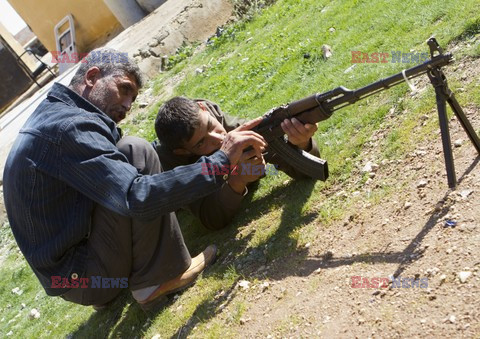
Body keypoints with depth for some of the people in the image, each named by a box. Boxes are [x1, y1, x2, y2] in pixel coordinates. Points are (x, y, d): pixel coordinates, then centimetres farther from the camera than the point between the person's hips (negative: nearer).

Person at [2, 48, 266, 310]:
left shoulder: (52, 113, 9)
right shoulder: (68, 125, -23)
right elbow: (138, 197, -33)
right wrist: (221, 160, -27)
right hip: (84, 278, -10)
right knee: (136, 153, -17)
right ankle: (158, 279, -6)